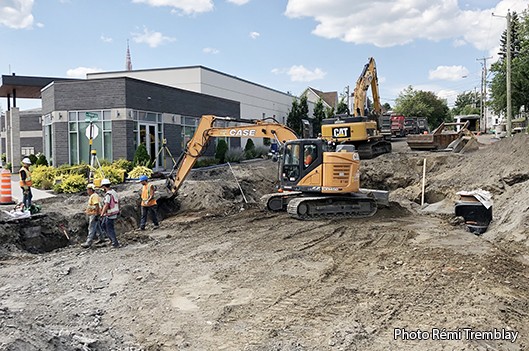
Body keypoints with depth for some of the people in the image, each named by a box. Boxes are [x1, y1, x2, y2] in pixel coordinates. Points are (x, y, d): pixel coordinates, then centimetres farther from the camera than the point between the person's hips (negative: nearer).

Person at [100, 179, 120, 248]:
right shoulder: (114, 192, 6)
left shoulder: (108, 194, -22)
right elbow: (118, 201, 16)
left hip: (110, 215, -9)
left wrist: (102, 215, -25)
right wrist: (118, 210, 27)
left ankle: (115, 243, 6)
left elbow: (106, 205, -27)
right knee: (104, 226, 22)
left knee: (110, 229, 2)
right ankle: (112, 240, 25)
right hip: (115, 213, 9)